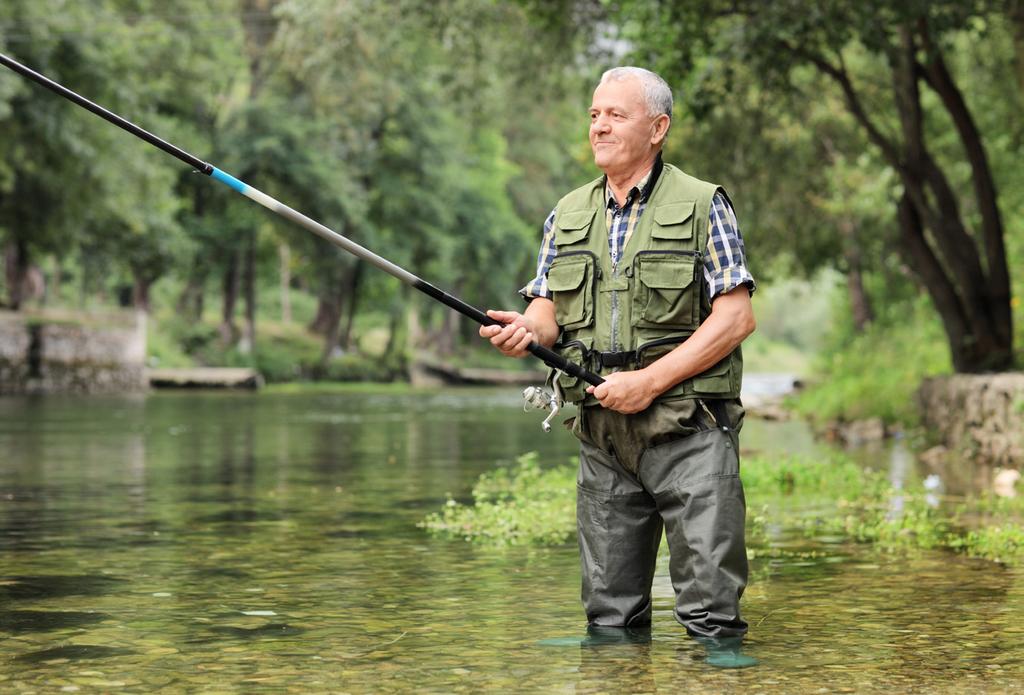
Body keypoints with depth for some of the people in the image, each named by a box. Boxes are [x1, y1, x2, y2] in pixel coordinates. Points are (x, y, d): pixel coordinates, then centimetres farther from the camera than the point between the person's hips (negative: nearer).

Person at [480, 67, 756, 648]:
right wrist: (526, 330, -15)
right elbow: (548, 310, 10)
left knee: (711, 612, -7)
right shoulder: (568, 215, 14)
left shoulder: (703, 205, -2)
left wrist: (649, 381, -16)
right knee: (610, 617, 10)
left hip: (688, 430, -4)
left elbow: (736, 318, -8)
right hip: (604, 438, 5)